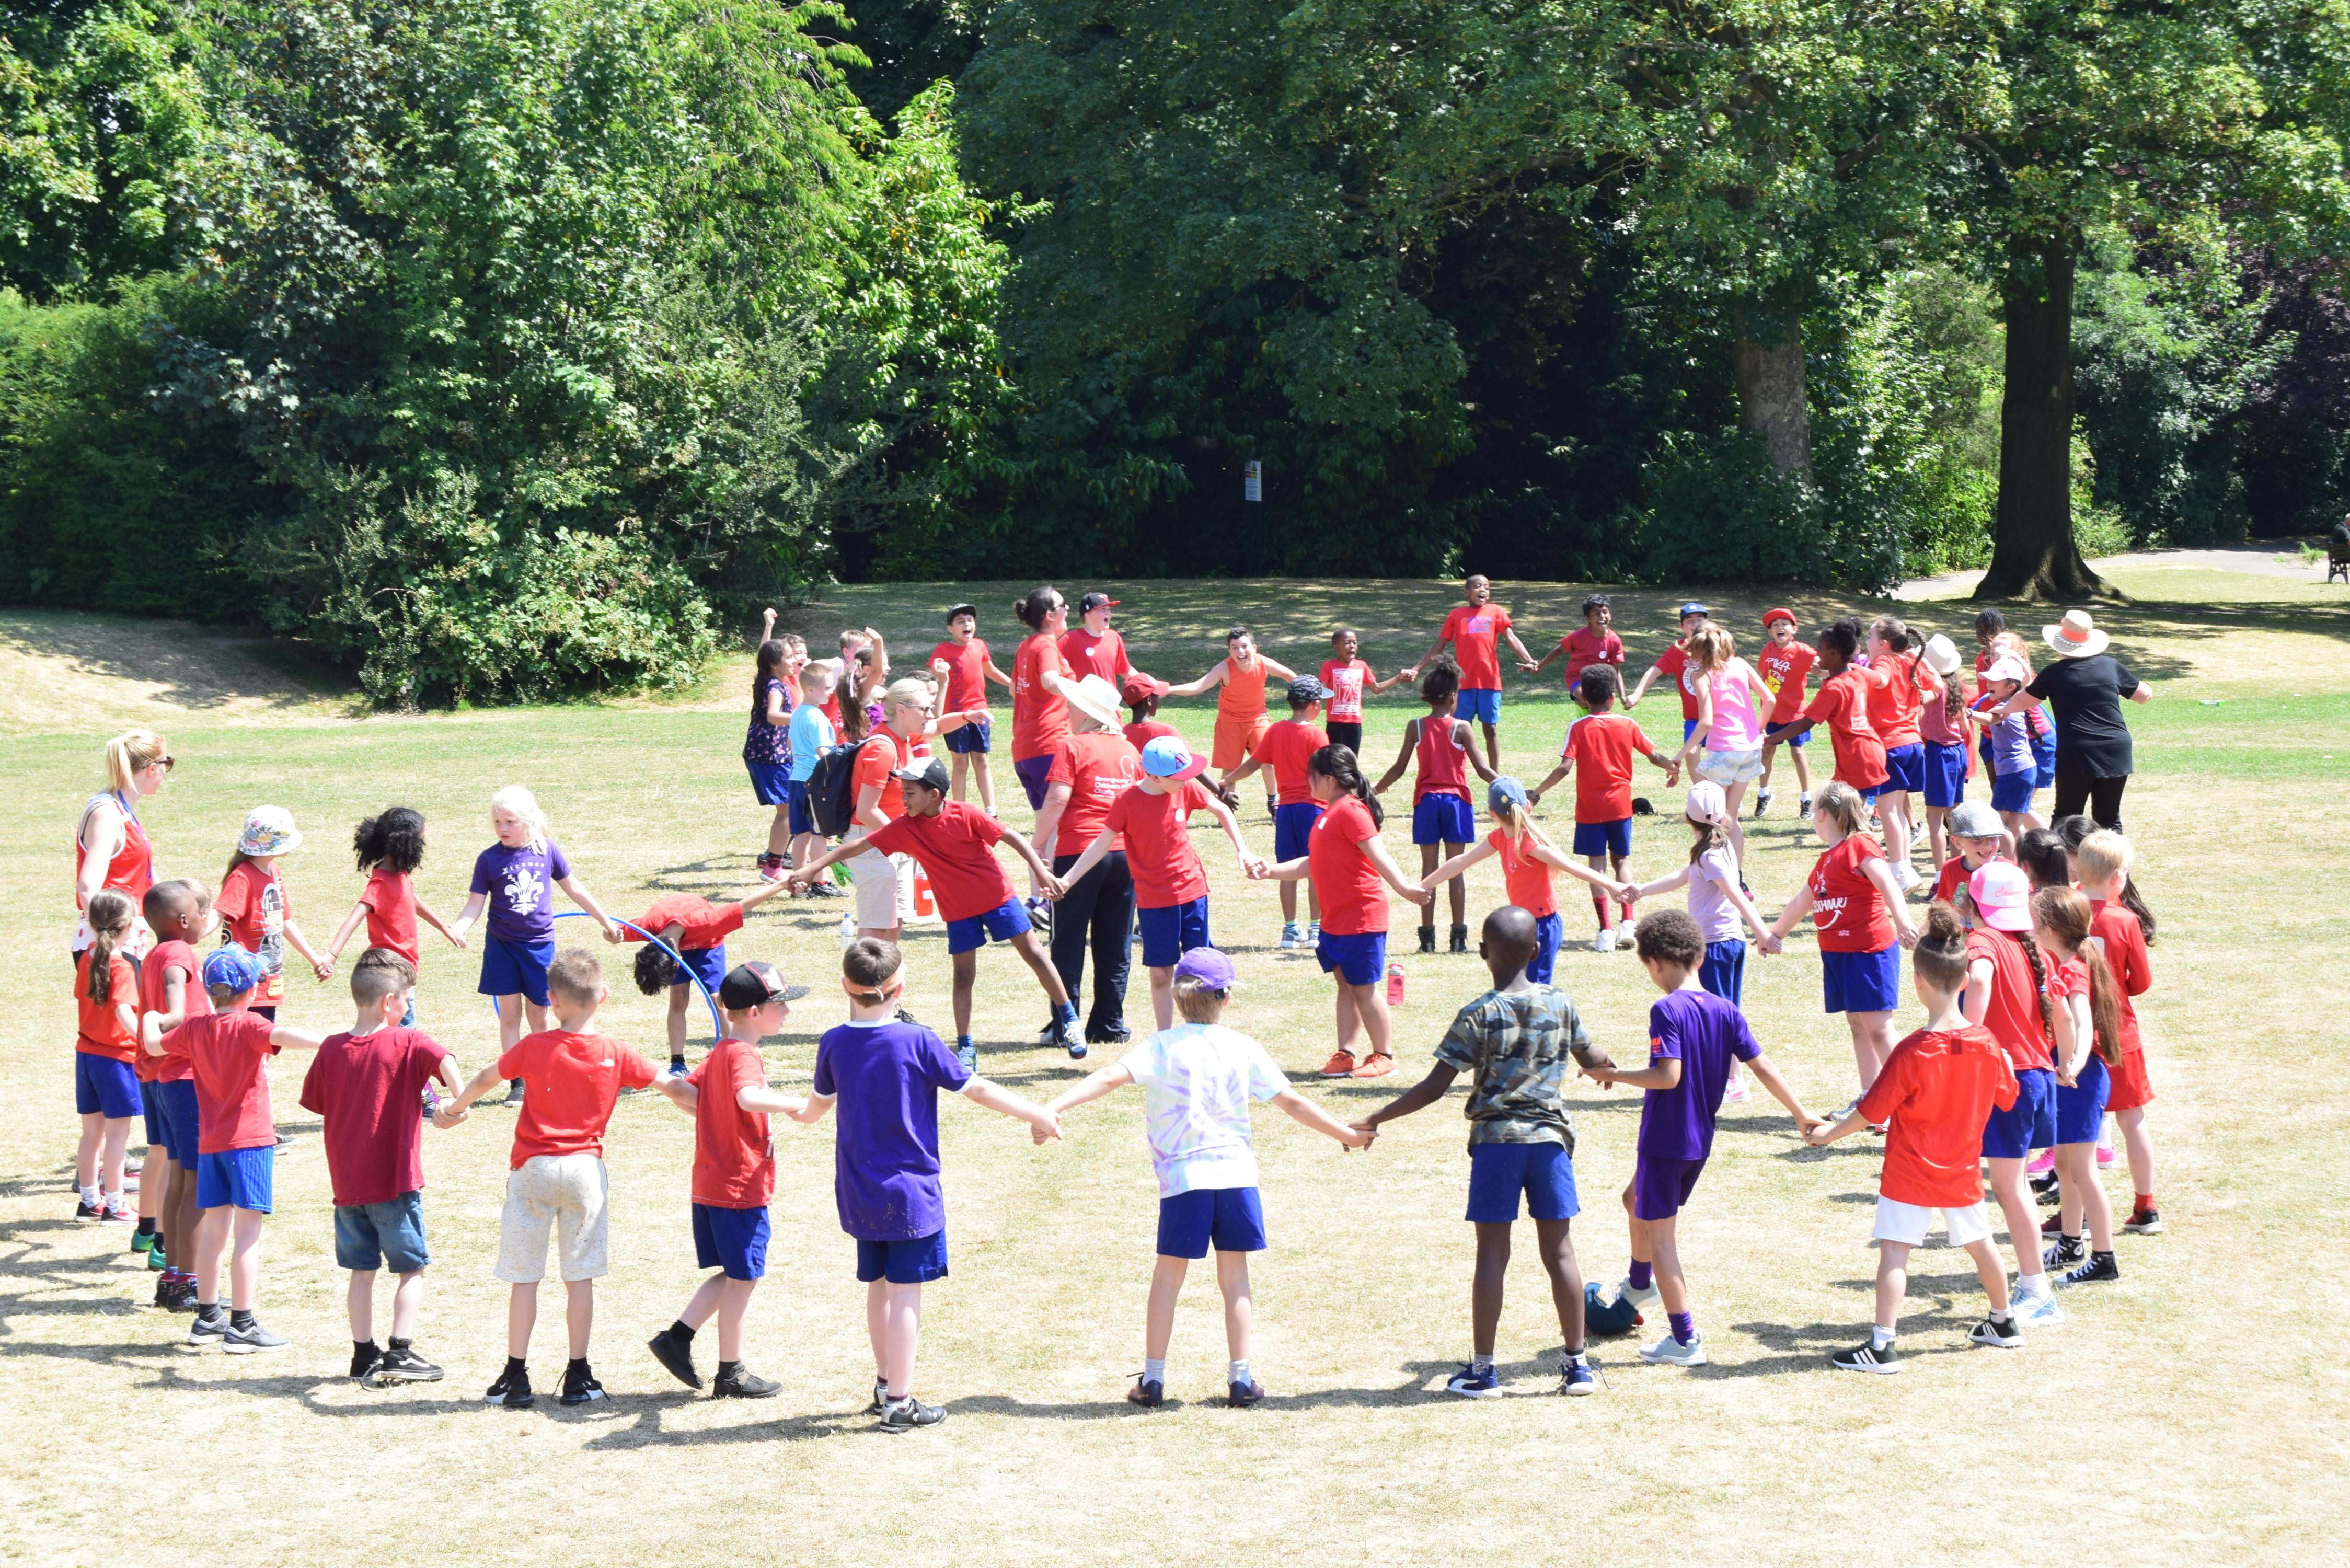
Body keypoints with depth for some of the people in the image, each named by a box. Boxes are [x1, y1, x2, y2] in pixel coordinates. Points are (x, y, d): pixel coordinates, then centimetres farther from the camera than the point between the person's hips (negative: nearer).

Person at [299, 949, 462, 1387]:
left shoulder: (331, 1048, 2)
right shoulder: (406, 1043, -11)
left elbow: (315, 1104, 10)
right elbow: (443, 1060, -29)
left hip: (347, 1183, 5)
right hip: (395, 1181, -5)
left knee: (362, 1270, 13)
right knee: (412, 1267, 7)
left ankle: (365, 1357, 14)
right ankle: (401, 1352, 1)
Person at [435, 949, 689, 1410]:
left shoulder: (533, 1047, -6)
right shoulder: (616, 1056, -4)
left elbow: (483, 1080, 9)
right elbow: (672, 1088, 2)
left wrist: (453, 1109, 27)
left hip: (533, 1168, -1)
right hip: (585, 1167, 1)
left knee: (523, 1277, 5)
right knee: (580, 1277, 7)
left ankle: (517, 1378, 6)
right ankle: (578, 1379, 10)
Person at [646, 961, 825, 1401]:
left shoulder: (719, 1053, 12)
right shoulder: (743, 1055, -18)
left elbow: (684, 1095, 15)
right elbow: (749, 1097, -38)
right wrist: (796, 1106, -30)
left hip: (710, 1184, 9)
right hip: (741, 1188, -9)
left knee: (733, 1274, 19)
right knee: (742, 1277, 2)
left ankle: (677, 1337, 14)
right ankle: (731, 1373, 10)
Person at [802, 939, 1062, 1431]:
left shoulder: (834, 1044, -2)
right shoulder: (917, 1042, -16)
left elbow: (820, 1101, 17)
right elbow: (976, 1089, -10)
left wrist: (807, 1115, 42)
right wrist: (1038, 1116, 4)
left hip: (859, 1194, 5)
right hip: (910, 1192, -5)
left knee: (878, 1287, 18)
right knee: (905, 1293, 0)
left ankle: (886, 1382, 30)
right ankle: (899, 1403, 2)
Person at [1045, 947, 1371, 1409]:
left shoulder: (1162, 1046, -2)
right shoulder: (1244, 1049, 5)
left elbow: (1112, 1077, -16)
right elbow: (1292, 1103, 8)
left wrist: (1056, 1107, -23)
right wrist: (1348, 1135, 20)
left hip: (1183, 1179, -1)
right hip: (1236, 1174, 2)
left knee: (1168, 1276, 9)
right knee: (1235, 1276, 11)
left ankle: (1153, 1379, 10)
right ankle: (1240, 1379, 11)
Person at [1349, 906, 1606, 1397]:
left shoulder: (1479, 1016, -8)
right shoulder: (1559, 1003, 3)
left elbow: (1434, 1088, -10)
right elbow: (1590, 1059, 20)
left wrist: (1375, 1119, -2)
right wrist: (1607, 1065, 45)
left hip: (1496, 1140, -3)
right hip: (1550, 1136, 3)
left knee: (1492, 1254, 2)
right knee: (1560, 1251, 7)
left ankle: (1482, 1370, 6)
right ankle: (1577, 1365, 11)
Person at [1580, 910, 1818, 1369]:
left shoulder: (1667, 1011, -19)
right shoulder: (1725, 1011, 0)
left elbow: (1669, 1076, -27)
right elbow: (1763, 1067, 0)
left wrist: (1614, 1075, -15)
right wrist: (1801, 1115, 7)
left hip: (1664, 1140, -8)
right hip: (1701, 1140, 8)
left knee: (1661, 1236, 2)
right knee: (1637, 1199, 31)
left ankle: (1685, 1340, 3)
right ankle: (1639, 1284, 53)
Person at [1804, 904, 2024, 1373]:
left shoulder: (1912, 1052, -20)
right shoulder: (1986, 1043, -6)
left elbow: (1872, 1111, -16)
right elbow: (2006, 1097, 10)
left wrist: (1826, 1135, -3)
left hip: (1911, 1172, -6)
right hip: (1962, 1170, 6)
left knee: (1894, 1250, -7)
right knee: (1979, 1242, 22)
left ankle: (1882, 1345, -15)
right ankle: (2004, 1323, 38)